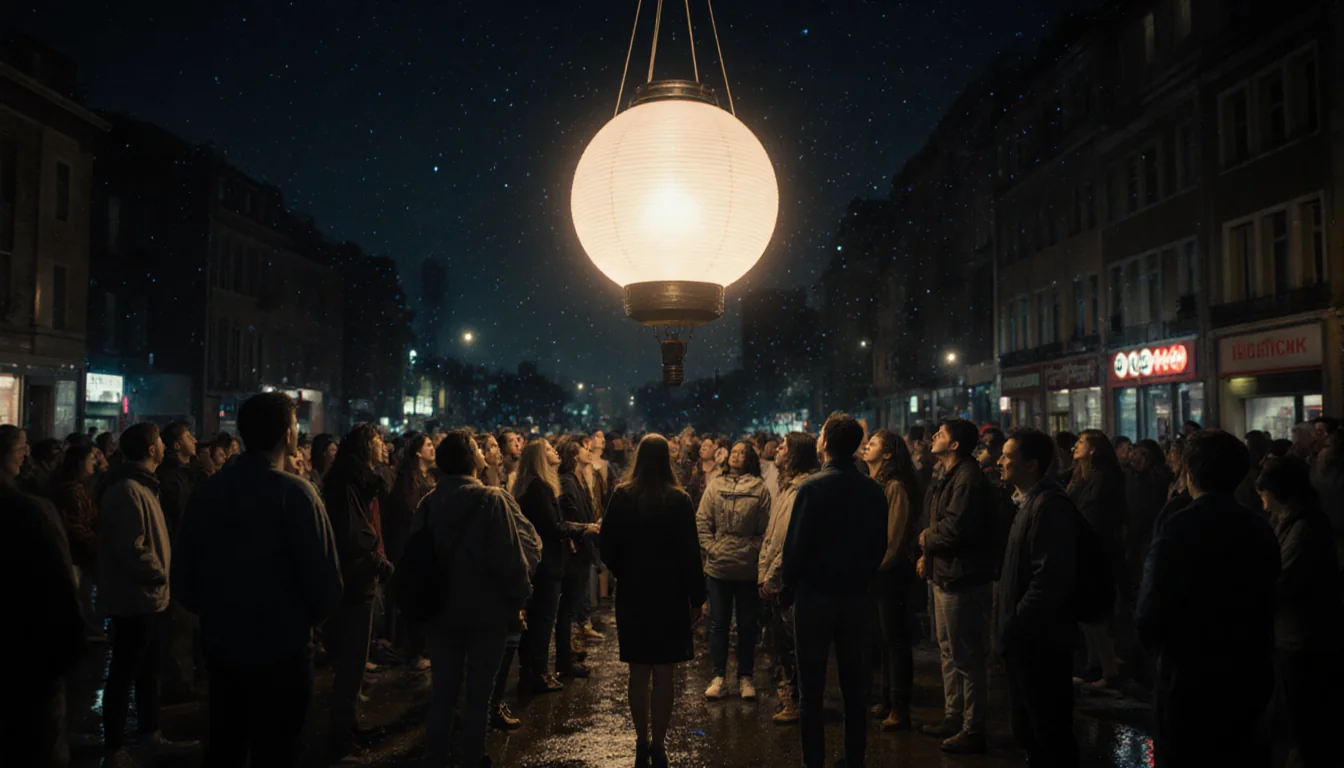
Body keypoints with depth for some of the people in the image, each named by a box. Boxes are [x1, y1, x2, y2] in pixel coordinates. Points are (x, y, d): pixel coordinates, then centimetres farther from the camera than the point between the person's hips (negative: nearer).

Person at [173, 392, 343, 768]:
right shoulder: (295, 492, -18)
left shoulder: (207, 490, -2)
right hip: (280, 651, -5)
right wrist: (307, 617, 1)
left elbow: (183, 578, 3)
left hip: (220, 647, 6)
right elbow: (325, 582, -20)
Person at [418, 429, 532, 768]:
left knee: (443, 688, 17)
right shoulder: (492, 500, -19)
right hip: (486, 610, -5)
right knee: (478, 691, 9)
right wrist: (520, 598, -6)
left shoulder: (429, 502, -3)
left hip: (442, 609, 5)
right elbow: (509, 558, -21)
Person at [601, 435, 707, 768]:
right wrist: (696, 597, -1)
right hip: (670, 595, -1)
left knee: (638, 672, 11)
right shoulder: (679, 500, -10)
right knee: (663, 673, 5)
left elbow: (608, 547, -4)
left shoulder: (622, 496, -6)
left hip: (632, 594, 2)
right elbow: (690, 553, -9)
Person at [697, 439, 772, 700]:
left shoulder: (759, 488, -5)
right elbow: (702, 521, 2)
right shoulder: (714, 486, 3)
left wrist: (755, 551, -12)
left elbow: (765, 527, -6)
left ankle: (745, 677, 22)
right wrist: (710, 547, -7)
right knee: (718, 623, 9)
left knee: (747, 625, 10)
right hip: (718, 566, 2)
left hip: (748, 568, -2)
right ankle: (718, 677, 18)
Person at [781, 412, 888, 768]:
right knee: (855, 684, 14)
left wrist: (788, 588, -2)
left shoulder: (813, 487, -15)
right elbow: (880, 545, 5)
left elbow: (796, 545, -15)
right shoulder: (873, 490, 0)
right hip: (857, 595, 5)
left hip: (816, 595, -4)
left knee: (812, 685, 5)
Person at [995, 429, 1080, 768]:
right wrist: (1010, 624, 13)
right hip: (1024, 638, 10)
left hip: (1039, 640, -10)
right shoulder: (1028, 501, 13)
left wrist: (1015, 624, -21)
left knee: (1051, 736, 2)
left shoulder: (1049, 505, -19)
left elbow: (1051, 577, -25)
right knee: (1028, 731, 19)